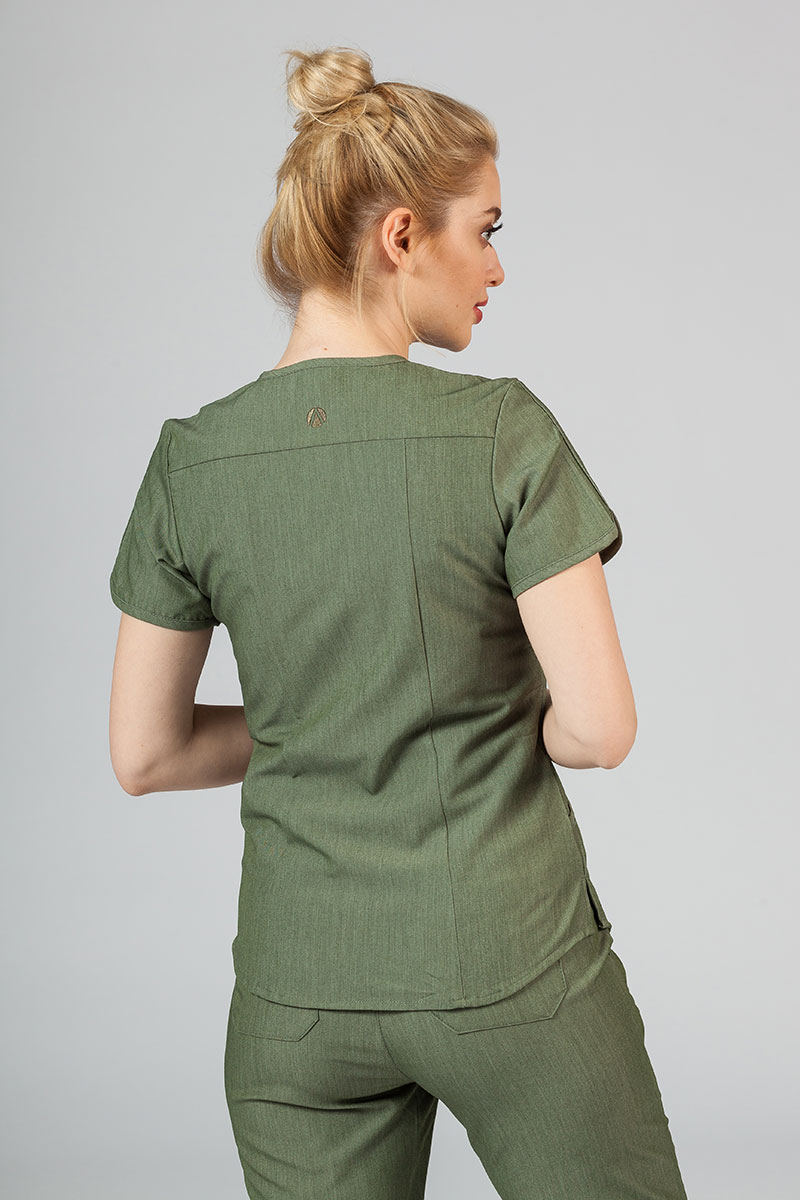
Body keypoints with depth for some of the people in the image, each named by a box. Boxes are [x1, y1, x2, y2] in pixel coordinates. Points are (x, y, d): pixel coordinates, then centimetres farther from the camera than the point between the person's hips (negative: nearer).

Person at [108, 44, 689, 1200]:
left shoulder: (191, 459, -4)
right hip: (515, 975, -3)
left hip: (302, 989, 3)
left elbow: (144, 754, 2)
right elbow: (600, 724, -15)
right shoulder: (504, 431, -14)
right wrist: (482, 722, 5)